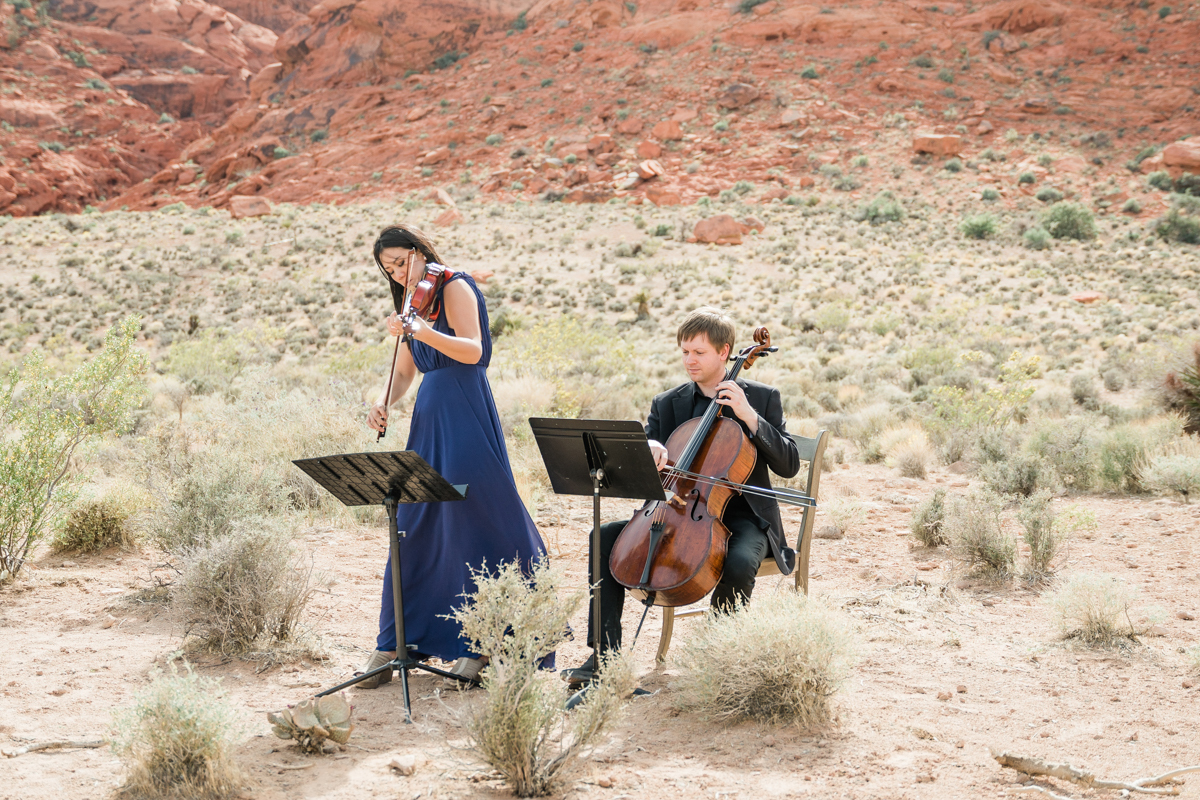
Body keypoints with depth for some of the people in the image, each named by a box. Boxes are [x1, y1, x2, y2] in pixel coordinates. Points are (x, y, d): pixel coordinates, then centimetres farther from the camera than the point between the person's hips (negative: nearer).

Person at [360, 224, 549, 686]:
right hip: (427, 422, 8)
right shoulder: (412, 304, 19)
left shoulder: (454, 287, -3)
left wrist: (420, 330, -31)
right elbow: (404, 372, 19)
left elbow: (472, 350, -18)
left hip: (464, 421, -7)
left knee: (472, 524, -6)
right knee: (414, 531, 8)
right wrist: (383, 405, -2)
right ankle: (396, 642, 14)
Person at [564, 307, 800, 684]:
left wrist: (750, 418, -16)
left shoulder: (762, 397, 2)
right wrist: (648, 450, -21)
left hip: (740, 515, -4)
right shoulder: (667, 404, 10)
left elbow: (789, 465, -6)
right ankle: (605, 655, -13)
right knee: (606, 536, -15)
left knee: (740, 563, -37)